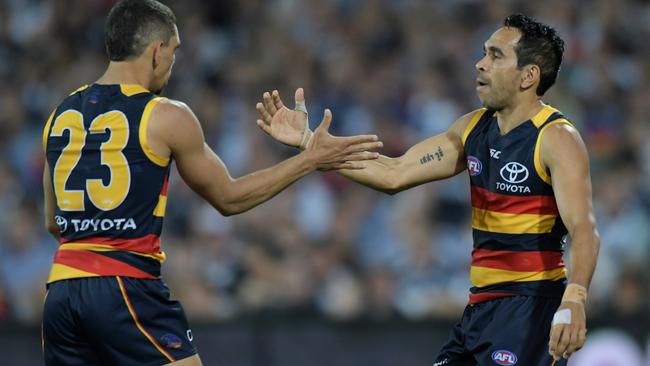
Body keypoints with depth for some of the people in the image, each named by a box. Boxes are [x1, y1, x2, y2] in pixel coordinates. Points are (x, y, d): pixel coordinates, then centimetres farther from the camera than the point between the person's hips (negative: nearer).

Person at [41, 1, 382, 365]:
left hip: (61, 291, 6)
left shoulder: (61, 115, 13)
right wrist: (311, 159, 12)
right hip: (125, 291, -6)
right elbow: (228, 198, 7)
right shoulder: (166, 117, -4)